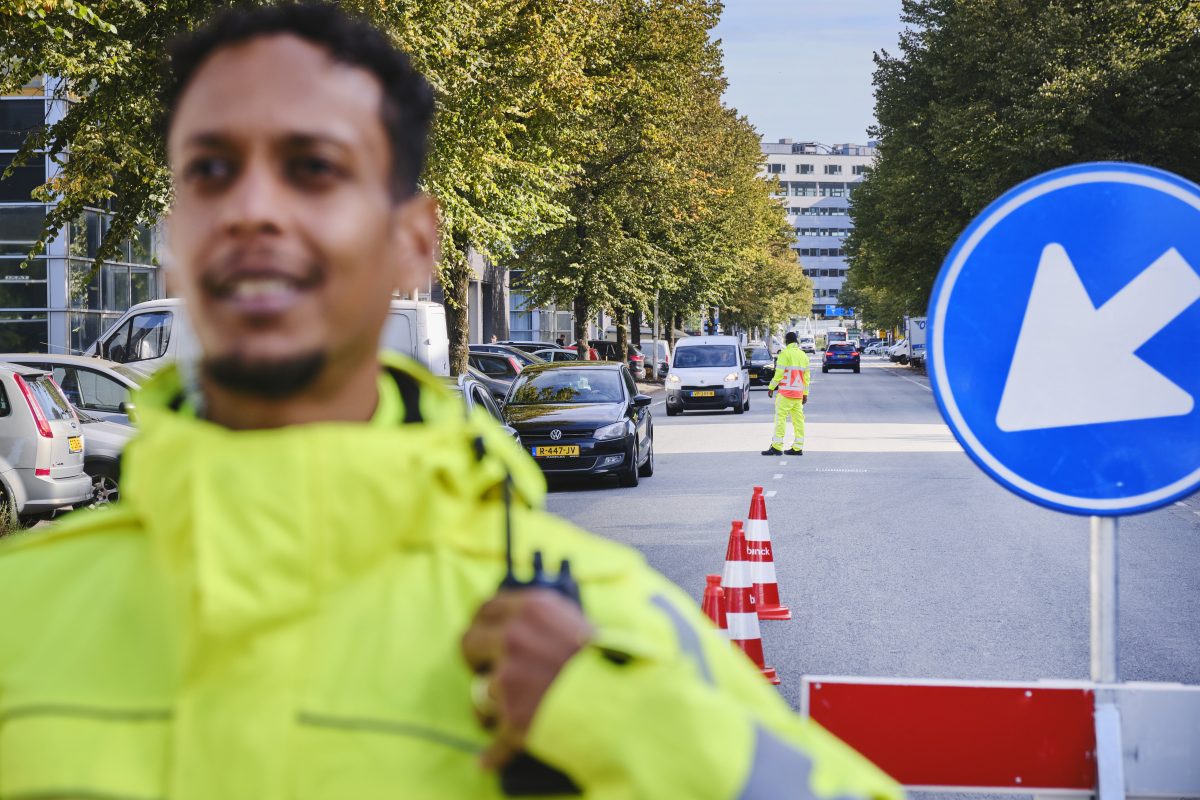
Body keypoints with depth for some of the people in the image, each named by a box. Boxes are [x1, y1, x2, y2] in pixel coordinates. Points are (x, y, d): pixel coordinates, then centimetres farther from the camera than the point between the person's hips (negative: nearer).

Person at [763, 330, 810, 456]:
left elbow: (779, 373, -13)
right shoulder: (803, 355, 13)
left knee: (780, 418, -6)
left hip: (786, 392, -7)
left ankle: (776, 447, -9)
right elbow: (806, 376, 15)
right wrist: (805, 393, 19)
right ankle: (798, 448, 7)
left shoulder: (785, 354, -9)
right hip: (799, 393, 7)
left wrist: (771, 387, -3)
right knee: (798, 419, 7)